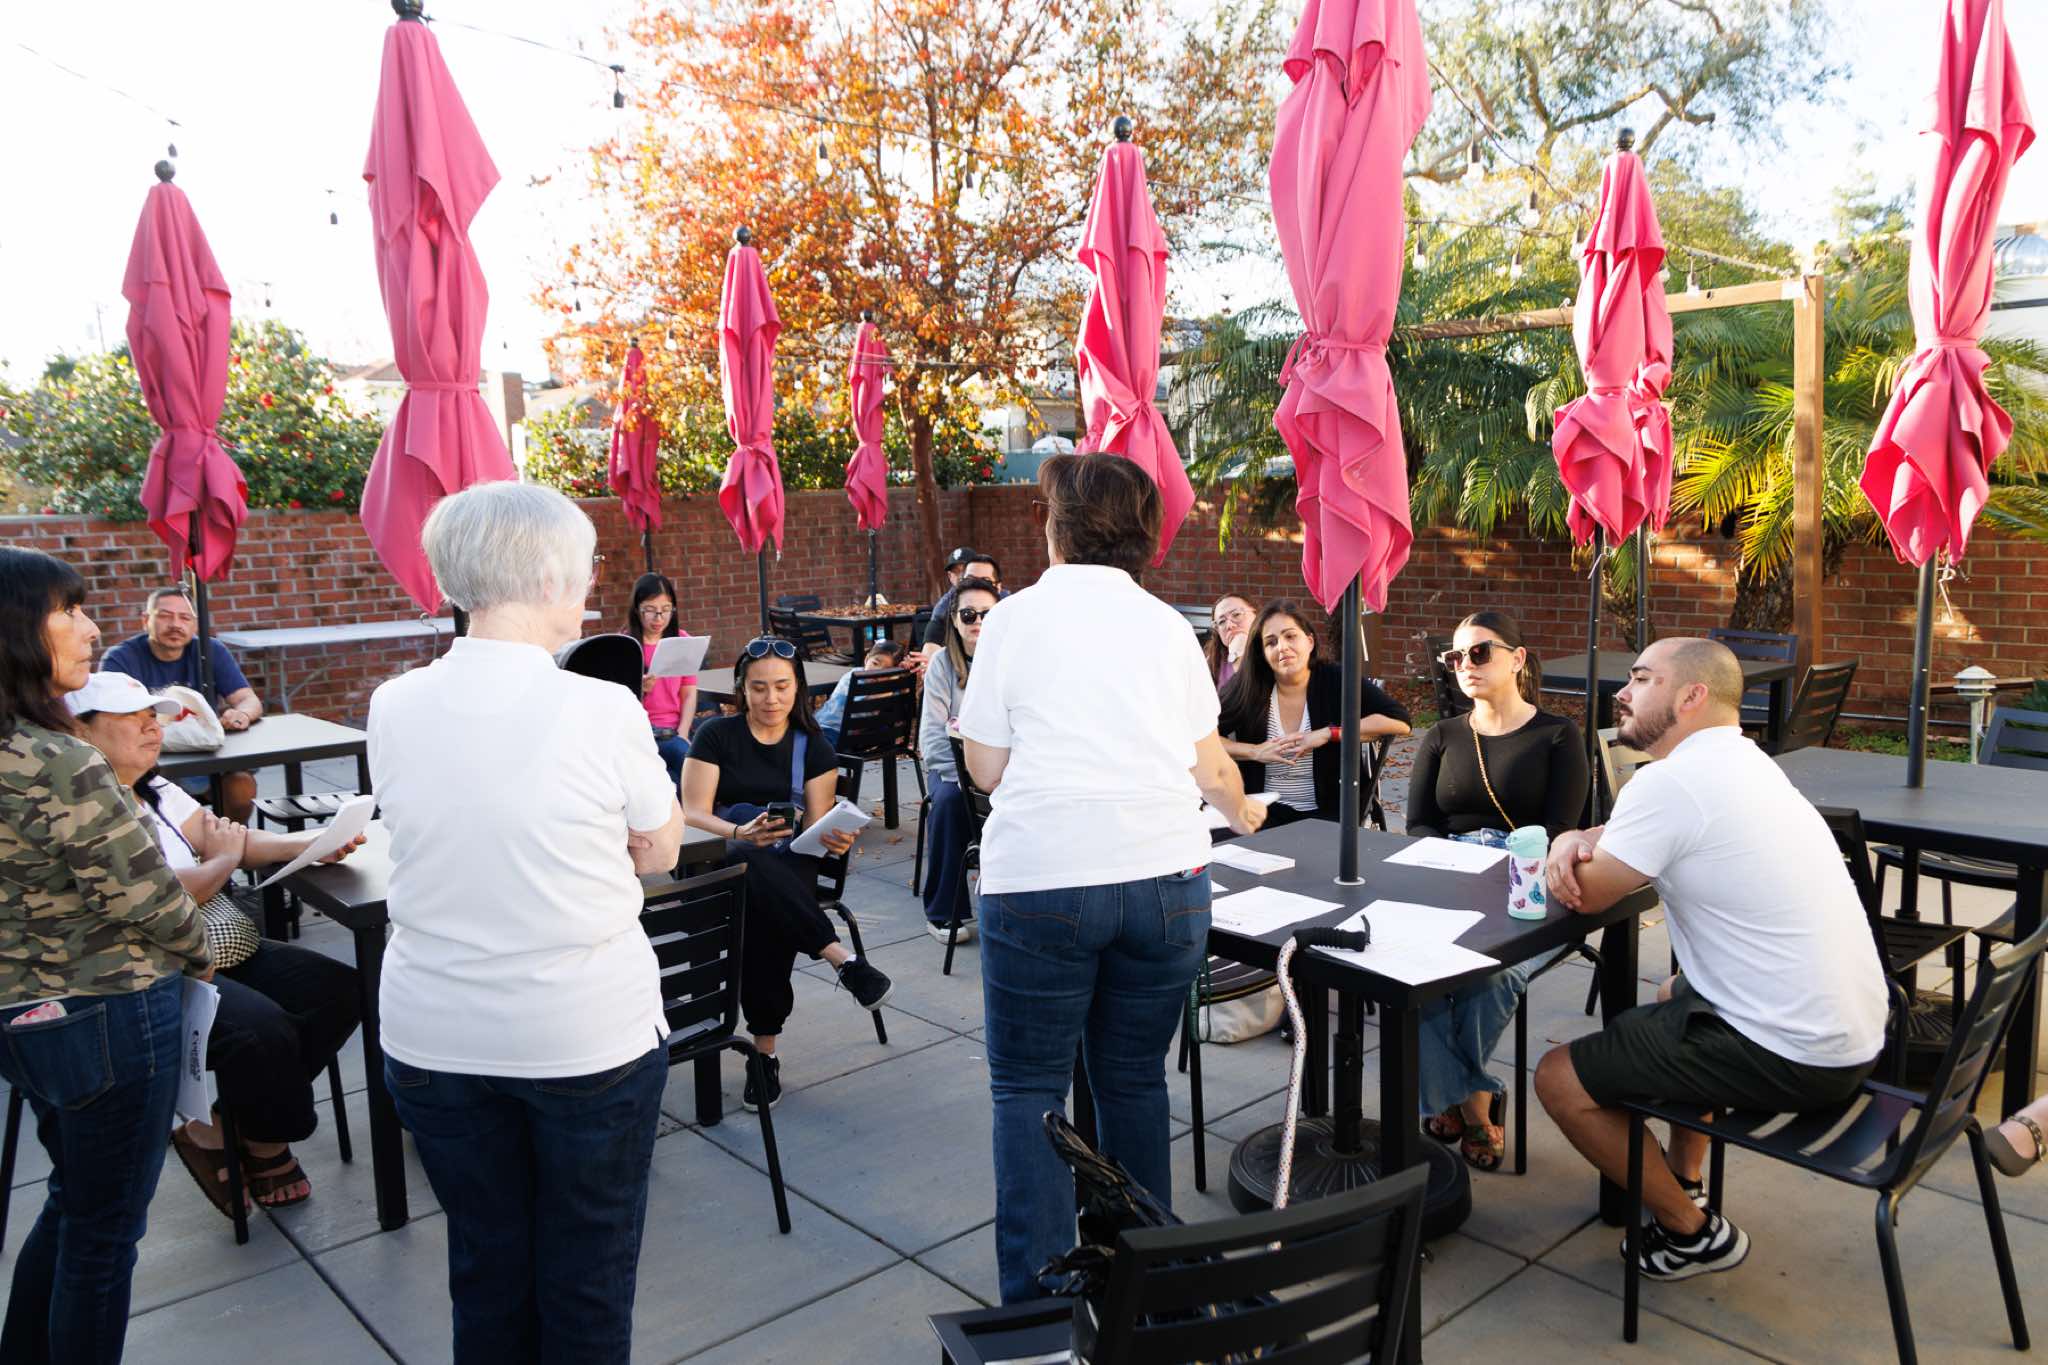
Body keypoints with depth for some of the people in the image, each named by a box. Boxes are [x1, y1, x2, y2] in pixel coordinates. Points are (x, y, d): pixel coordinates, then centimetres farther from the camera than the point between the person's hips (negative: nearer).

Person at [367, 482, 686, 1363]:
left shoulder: (392, 707, -6)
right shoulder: (603, 710, -18)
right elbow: (660, 853, -5)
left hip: (433, 1036, 4)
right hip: (588, 1034, -3)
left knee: (486, 1267, 20)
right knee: (587, 1280, 16)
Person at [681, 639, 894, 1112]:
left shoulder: (813, 747, 10)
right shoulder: (716, 736, 4)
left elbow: (817, 825, 3)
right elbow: (692, 815, -6)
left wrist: (835, 838, -22)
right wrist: (741, 833, -27)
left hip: (788, 865, 1)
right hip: (720, 862, -1)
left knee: (765, 911, -35)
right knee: (752, 859, -39)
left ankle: (765, 1049, -27)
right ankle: (843, 960, -41)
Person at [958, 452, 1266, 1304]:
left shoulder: (1016, 619, 1)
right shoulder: (1166, 626, 9)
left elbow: (985, 767, 1)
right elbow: (1208, 764, 14)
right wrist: (1242, 810, 35)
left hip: (1041, 882, -3)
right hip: (1165, 875, 3)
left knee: (1028, 1088, 9)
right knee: (1135, 1080, 15)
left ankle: (1036, 1303, 10)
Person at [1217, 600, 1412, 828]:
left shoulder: (1336, 681, -2)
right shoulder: (1247, 688, 0)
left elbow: (1399, 721, -10)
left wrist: (1328, 734, -15)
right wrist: (1255, 752, -12)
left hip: (1328, 814, -1)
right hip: (1265, 813, 1)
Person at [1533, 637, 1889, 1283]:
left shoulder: (1668, 782, -20)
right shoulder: (1747, 763, 10)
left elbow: (1585, 894, -13)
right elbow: (1634, 833, 17)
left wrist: (1571, 847, 8)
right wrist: (1576, 838, -4)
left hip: (1790, 1060, -10)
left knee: (1559, 1079, -1)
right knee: (1676, 992, 36)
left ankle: (1691, 1232, 15)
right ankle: (1683, 1180, 38)